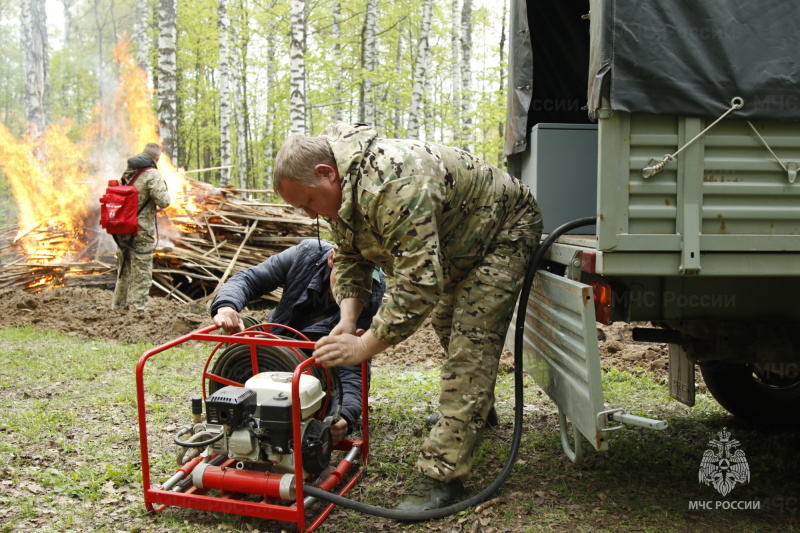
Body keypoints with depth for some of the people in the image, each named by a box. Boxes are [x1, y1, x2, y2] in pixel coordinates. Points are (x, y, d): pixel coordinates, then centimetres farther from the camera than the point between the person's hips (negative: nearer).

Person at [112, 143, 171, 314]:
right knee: (141, 274, 0)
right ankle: (137, 310, 2)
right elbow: (163, 201, -22)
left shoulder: (127, 171, 10)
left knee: (124, 270, 20)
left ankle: (118, 305, 31)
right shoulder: (152, 174, -14)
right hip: (141, 231, -7)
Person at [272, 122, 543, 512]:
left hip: (503, 230, -10)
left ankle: (441, 472, -14)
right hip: (454, 246, 10)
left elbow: (418, 283, -43)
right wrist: (348, 317, -17)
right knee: (445, 323, 23)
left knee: (471, 344, -17)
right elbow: (349, 259, 0)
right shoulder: (340, 188, -8)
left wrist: (365, 346, -38)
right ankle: (474, 411, 46)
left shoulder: (392, 186, -41)